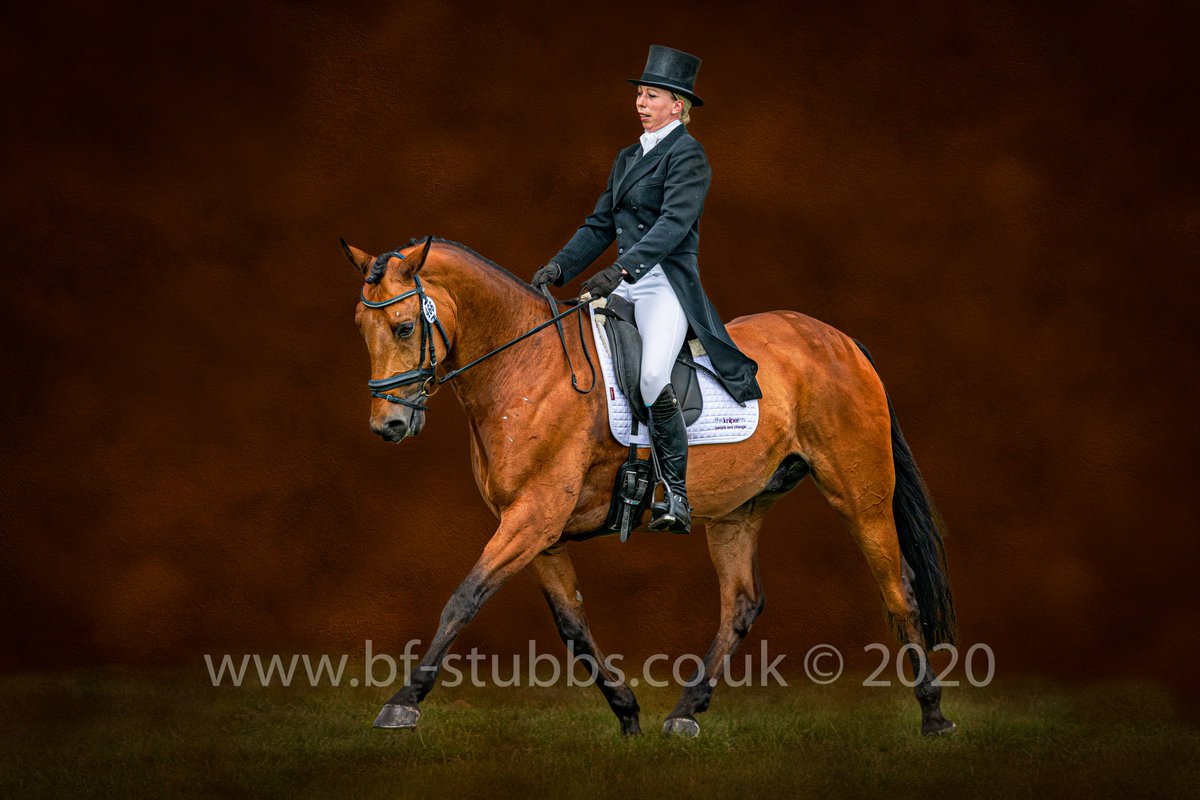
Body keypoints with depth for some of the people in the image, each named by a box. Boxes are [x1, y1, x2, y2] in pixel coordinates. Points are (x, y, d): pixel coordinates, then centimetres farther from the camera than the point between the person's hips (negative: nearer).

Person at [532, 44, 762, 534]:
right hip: (624, 285, 9)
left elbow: (674, 222, -18)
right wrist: (561, 266, 4)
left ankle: (676, 500, -20)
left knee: (652, 376, -29)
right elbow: (600, 225, 20)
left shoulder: (687, 155, -5)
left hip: (666, 284, -9)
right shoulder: (628, 158, 20)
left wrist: (622, 269, -29)